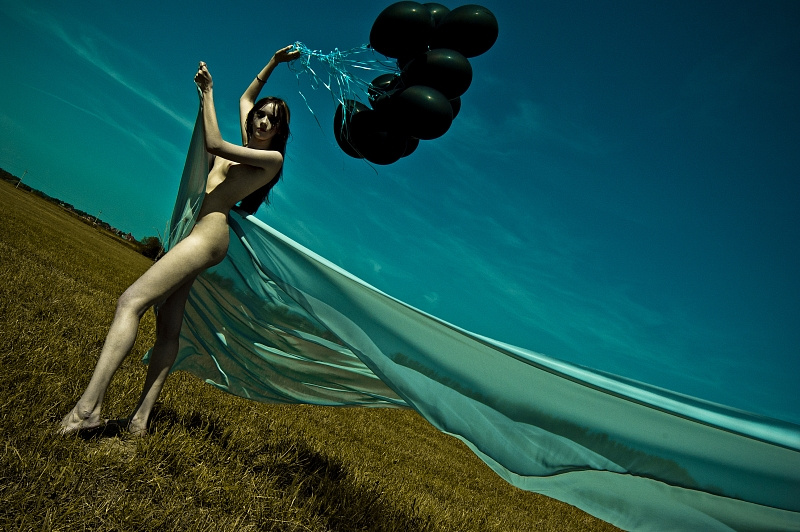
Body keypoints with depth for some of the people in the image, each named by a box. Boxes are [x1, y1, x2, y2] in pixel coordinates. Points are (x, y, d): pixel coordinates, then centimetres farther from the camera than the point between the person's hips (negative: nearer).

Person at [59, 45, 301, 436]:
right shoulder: (248, 146, 22)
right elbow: (245, 98, 38)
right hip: (191, 233, 9)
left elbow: (214, 144, -10)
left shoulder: (272, 158, 0)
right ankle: (142, 415, 1)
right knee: (168, 329, 1)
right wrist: (273, 63, 37)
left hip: (209, 231, -9)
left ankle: (87, 408, -27)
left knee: (131, 301, -21)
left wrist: (207, 94, -1)